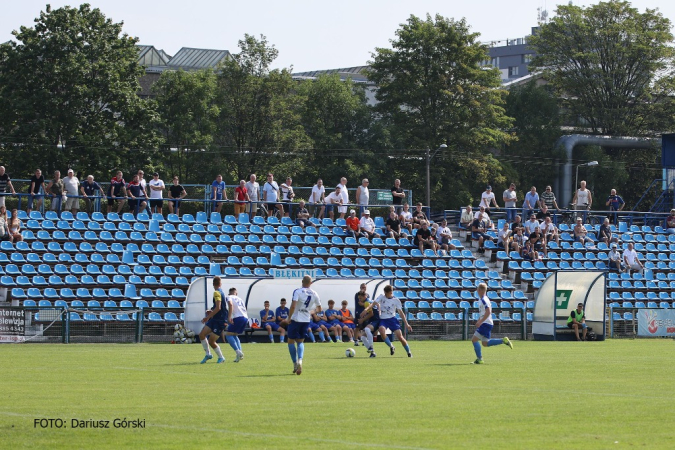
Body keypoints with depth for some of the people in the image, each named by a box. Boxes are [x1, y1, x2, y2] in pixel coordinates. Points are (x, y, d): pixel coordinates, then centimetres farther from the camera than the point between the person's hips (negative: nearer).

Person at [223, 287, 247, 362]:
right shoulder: (240, 299, 30)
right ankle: (240, 353, 6)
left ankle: (238, 352, -17)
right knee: (235, 335, 22)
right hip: (246, 318, 7)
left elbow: (230, 304, -10)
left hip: (238, 318, -7)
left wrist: (229, 317, -17)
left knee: (228, 335, 1)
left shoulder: (228, 297, 11)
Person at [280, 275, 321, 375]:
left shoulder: (297, 292, -12)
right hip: (306, 320, 4)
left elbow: (293, 305, -24)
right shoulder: (314, 294, 2)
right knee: (300, 342, 16)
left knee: (291, 341, 9)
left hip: (295, 319, -4)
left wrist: (289, 318, -15)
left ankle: (295, 364, 3)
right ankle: (300, 360, -11)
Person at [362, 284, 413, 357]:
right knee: (382, 331, -31)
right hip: (383, 319, 1)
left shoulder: (396, 300, 1)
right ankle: (391, 347, -11)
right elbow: (374, 303, -11)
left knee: (400, 336, -10)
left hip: (392, 319, -1)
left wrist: (406, 324, 0)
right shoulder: (381, 297, 2)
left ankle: (409, 352, 10)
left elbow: (401, 312, 3)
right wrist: (367, 309, -31)